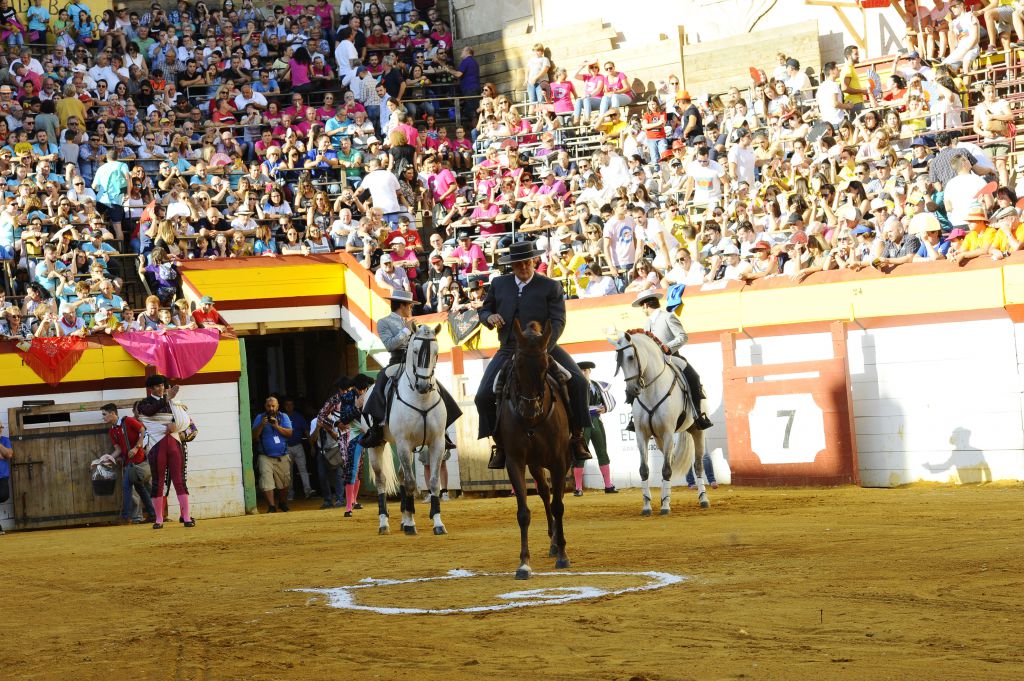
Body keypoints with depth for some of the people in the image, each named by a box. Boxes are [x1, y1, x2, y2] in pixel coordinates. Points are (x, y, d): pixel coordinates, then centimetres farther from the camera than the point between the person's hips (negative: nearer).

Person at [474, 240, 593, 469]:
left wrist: (542, 350, -24)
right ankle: (500, 445, 5)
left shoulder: (551, 287, -1)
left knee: (577, 382, -22)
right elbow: (484, 311, 19)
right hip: (509, 351, 2)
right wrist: (489, 317, -8)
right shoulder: (498, 284, 9)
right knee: (483, 396, -12)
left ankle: (577, 437, -9)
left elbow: (557, 321, -8)